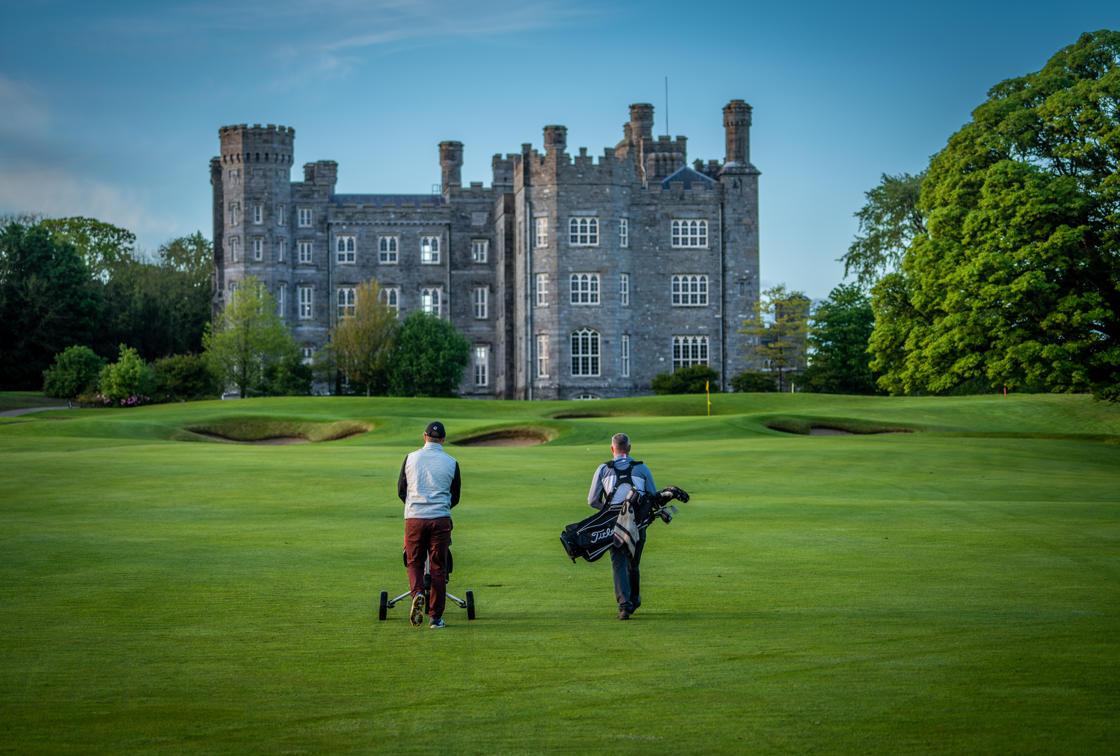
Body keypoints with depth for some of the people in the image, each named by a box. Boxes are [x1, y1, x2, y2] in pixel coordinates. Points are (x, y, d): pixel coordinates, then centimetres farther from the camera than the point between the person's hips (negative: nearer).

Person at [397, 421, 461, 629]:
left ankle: (417, 593, -15)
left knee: (414, 562, 14)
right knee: (438, 567, 7)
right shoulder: (451, 463, 3)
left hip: (414, 518, 0)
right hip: (440, 518, 0)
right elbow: (455, 498, 11)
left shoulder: (411, 458, 4)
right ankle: (436, 617, 7)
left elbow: (401, 491, 10)